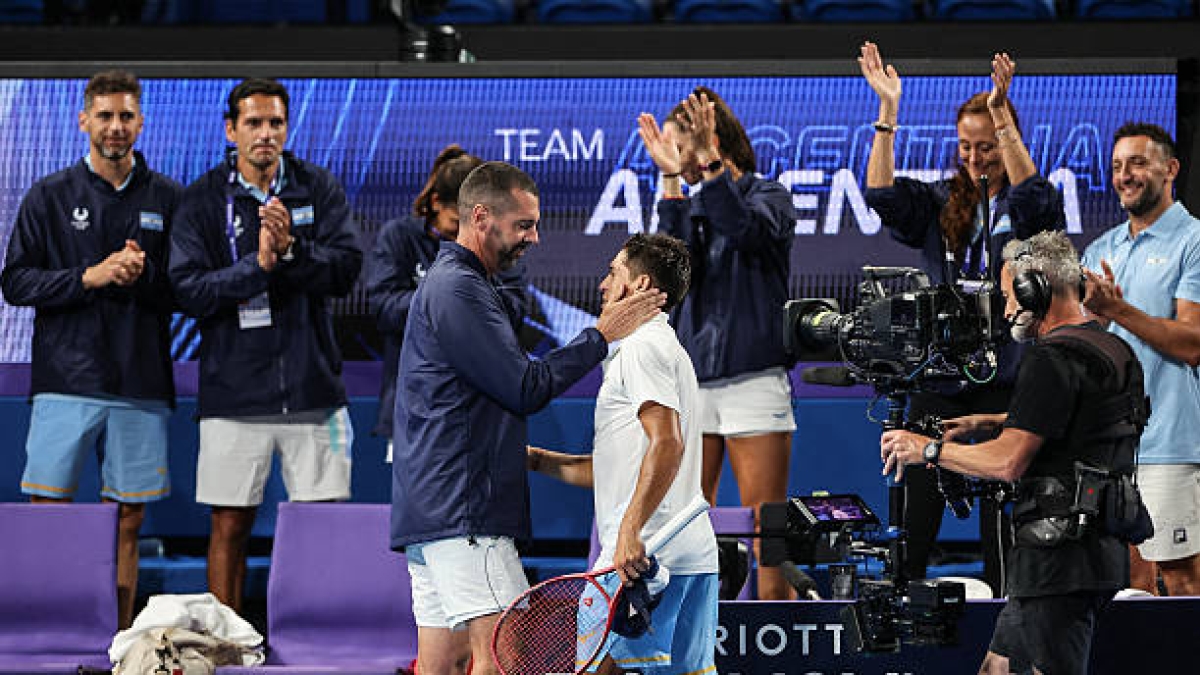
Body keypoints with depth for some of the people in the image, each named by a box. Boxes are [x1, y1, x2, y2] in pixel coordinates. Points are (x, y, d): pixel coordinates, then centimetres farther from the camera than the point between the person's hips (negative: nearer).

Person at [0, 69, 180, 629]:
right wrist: (90, 277, -11)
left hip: (141, 386, 1)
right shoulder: (50, 197, 7)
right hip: (66, 380, -1)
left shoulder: (168, 200, 9)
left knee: (127, 523, 3)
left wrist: (144, 275, -11)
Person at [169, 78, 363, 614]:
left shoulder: (319, 189, 5)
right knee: (230, 527, 3)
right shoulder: (203, 199, 1)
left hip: (312, 389, 1)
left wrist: (291, 250, -23)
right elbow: (189, 289, -9)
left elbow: (346, 268, -6)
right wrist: (259, 265, -20)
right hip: (234, 391, -1)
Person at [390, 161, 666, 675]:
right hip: (463, 514, -11)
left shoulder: (447, 284, 23)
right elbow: (526, 387, -14)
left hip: (430, 511, 11)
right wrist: (601, 336, -6)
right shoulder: (458, 291, -12)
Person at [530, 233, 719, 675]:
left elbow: (668, 443, -21)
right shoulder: (666, 347, 26)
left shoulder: (642, 346, -6)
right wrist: (534, 459, 23)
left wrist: (630, 532, -27)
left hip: (643, 555, -10)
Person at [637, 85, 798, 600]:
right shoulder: (686, 207, 15)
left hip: (752, 379, -4)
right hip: (690, 380, 4)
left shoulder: (768, 196, 4)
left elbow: (749, 231, -19)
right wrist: (672, 179, -6)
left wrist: (709, 164, -21)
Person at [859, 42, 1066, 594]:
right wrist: (888, 111, -13)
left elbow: (1033, 193, -21)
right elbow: (882, 195, -4)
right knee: (914, 510, 5)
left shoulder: (1023, 208, 2)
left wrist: (1001, 114, -29)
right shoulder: (939, 204, 11)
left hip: (1005, 377, -3)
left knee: (1001, 517, -2)